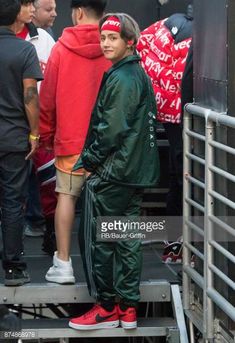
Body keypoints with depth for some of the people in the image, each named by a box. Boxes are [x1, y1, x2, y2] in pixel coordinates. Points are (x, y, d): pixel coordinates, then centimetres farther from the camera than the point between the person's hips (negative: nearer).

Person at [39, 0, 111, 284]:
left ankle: (63, 263, 3)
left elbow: (47, 96, 0)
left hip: (69, 138, -1)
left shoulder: (62, 48, -5)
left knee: (66, 195, 6)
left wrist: (46, 134, 12)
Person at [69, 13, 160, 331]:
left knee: (94, 238, -1)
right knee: (127, 238, 12)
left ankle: (106, 308, 5)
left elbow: (112, 129, -21)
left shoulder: (121, 78, -17)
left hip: (112, 173, -10)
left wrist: (89, 159, -8)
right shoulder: (139, 74, 13)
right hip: (136, 172, 10)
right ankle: (128, 308, 16)